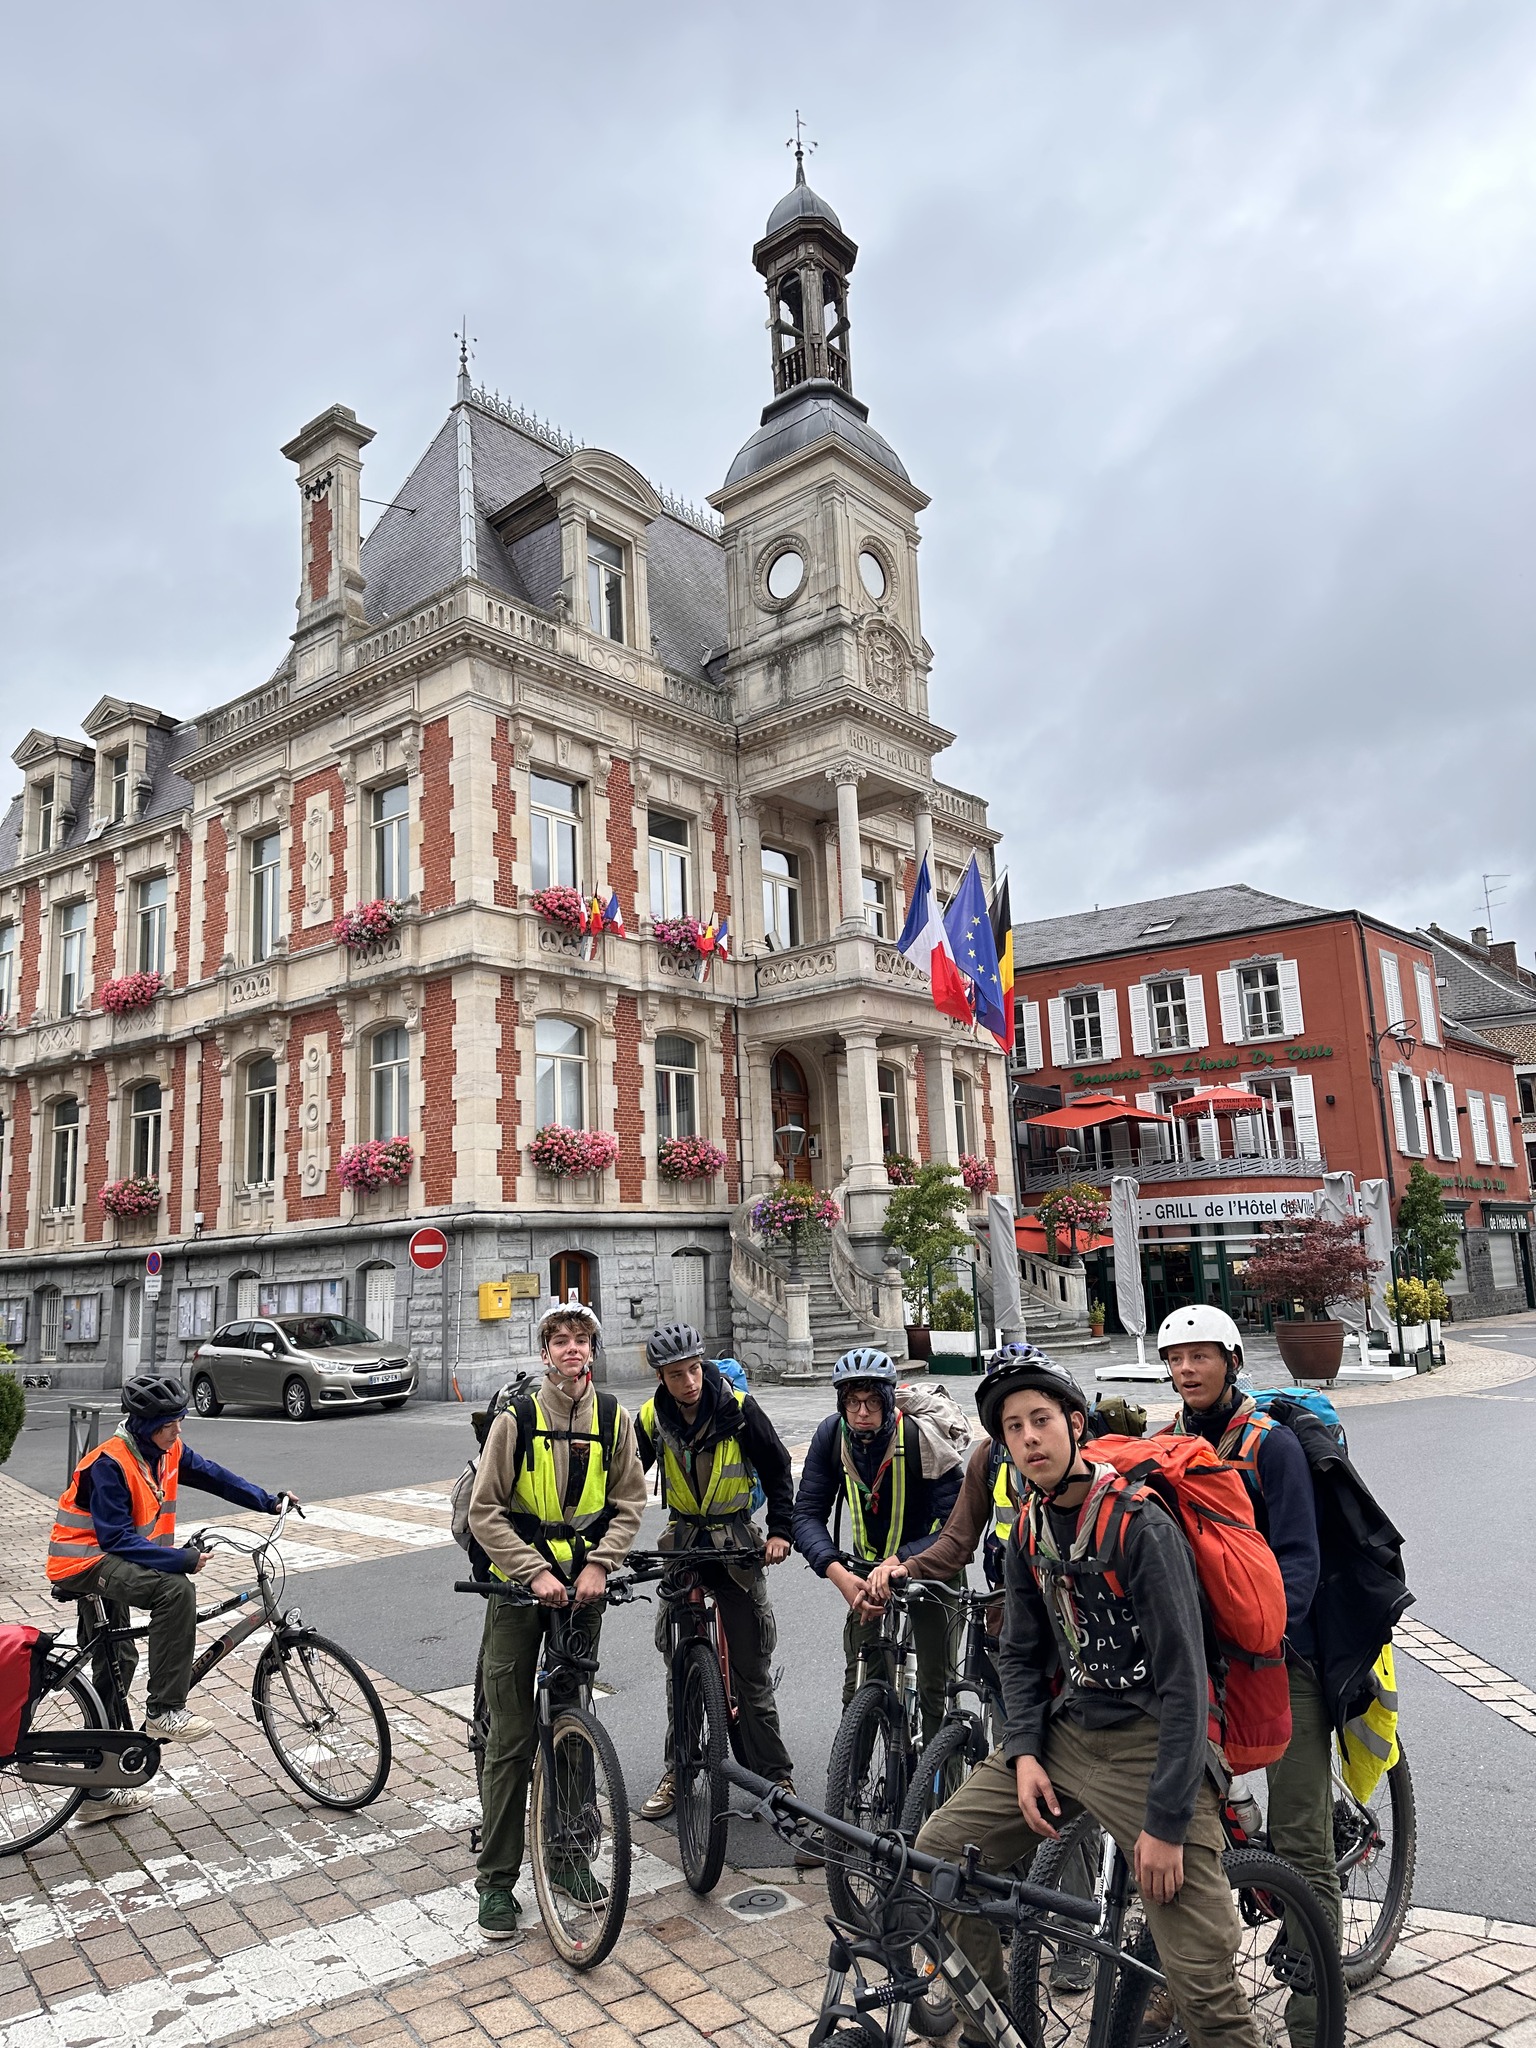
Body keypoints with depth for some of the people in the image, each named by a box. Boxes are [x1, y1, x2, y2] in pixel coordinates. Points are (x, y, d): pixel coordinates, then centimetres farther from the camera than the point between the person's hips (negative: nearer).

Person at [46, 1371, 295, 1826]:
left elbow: (214, 1476, 6)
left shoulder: (168, 1451, -2)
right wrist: (182, 1559, -30)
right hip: (84, 1563, -9)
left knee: (116, 1667, 15)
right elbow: (117, 1539, -28)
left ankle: (100, 1792, 28)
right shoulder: (110, 1464, -25)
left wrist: (269, 1501, -1)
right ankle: (164, 1711, -22)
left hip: (108, 1562, 9)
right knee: (175, 1589, -31)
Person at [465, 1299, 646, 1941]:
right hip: (520, 1587, -2)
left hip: (582, 1586, 3)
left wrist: (598, 1564, -10)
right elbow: (485, 1511, -8)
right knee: (511, 1739, 3)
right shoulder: (517, 1418, -11)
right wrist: (535, 1573, -15)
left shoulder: (612, 1418, -3)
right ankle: (496, 1879, 16)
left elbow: (629, 1502, 3)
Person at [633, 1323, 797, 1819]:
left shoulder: (737, 1409, -16)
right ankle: (676, 1773, 24)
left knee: (750, 1667, 2)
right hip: (682, 1540, 3)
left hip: (736, 1542, -3)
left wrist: (780, 1531, -12)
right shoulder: (652, 1419, -8)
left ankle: (775, 1775, 14)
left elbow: (778, 1469, -5)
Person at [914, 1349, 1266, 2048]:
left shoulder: (1142, 1526, -20)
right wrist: (1024, 1754, -3)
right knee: (939, 1849, 4)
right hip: (1064, 1733, 7)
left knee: (1203, 1976, -10)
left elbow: (1183, 1680, -20)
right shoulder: (1029, 1529, 3)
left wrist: (1166, 1824, -19)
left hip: (1150, 1747, -7)